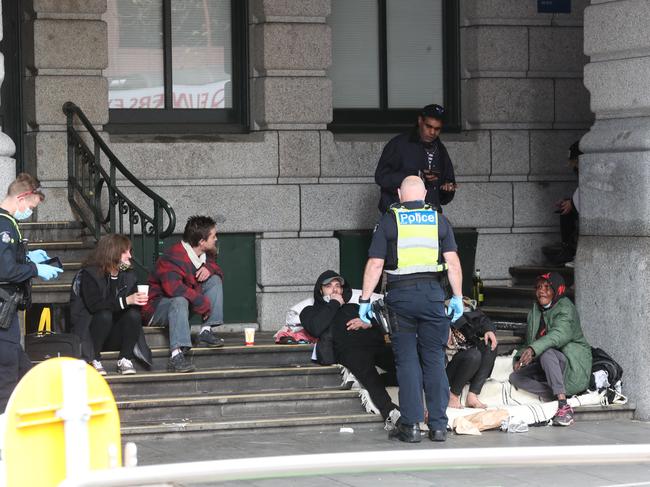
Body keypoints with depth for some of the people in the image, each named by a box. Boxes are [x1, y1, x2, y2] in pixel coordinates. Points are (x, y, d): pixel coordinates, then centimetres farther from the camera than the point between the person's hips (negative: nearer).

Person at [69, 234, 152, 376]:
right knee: (105, 315, -34)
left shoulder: (128, 275, 5)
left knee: (134, 314, -22)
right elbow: (94, 305, -27)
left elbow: (134, 305, -1)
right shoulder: (89, 274, -12)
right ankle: (93, 361, -21)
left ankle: (125, 360, -14)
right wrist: (125, 300, -35)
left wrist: (139, 300, -25)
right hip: (88, 331, -5)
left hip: (116, 336, 5)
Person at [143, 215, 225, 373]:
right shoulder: (173, 258, -27)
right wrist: (203, 304, -34)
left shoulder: (205, 254, 2)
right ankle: (176, 356, -52)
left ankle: (206, 332, -12)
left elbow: (218, 271, 16)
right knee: (180, 300, -41)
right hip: (157, 307, -8)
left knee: (214, 280, -2)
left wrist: (210, 268, -11)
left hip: (185, 302, 8)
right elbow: (173, 287, -41)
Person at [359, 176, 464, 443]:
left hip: (400, 294, -1)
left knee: (407, 361, 2)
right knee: (434, 360, 6)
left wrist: (365, 300, 2)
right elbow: (452, 261, 2)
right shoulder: (439, 220, 8)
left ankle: (410, 425, -1)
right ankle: (438, 426, 5)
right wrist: (457, 297, 6)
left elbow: (375, 264, -2)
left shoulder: (388, 221, 2)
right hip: (432, 294, 2)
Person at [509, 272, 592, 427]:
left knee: (547, 354, -37)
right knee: (515, 377, -13)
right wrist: (520, 357, -7)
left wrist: (533, 349, -46)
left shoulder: (565, 308, -10)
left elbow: (559, 334, -30)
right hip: (549, 367, 8)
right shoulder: (535, 312, 15)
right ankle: (556, 397, -27)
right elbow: (530, 341, 17)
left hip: (573, 366, -7)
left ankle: (563, 406, -43)